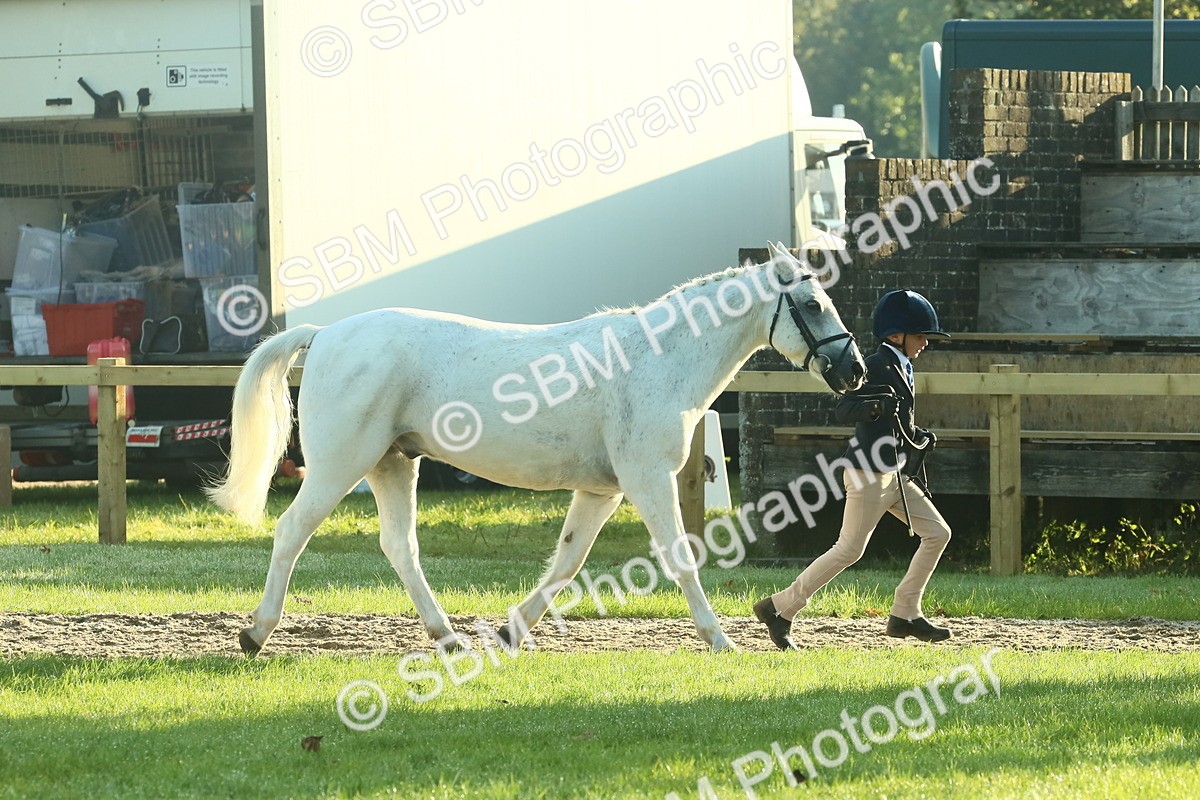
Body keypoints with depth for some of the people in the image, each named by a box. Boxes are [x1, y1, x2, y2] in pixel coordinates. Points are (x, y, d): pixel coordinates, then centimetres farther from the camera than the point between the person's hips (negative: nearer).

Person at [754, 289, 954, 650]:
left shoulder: (901, 369, 15)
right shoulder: (876, 366, -14)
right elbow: (843, 410, -26)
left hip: (895, 476, 10)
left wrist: (920, 437, 13)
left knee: (937, 533, 5)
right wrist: (875, 406, -42)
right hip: (868, 473, -10)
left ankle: (905, 615, 9)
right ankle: (779, 608, 2)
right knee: (849, 549, -8)